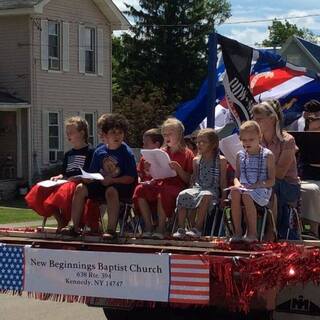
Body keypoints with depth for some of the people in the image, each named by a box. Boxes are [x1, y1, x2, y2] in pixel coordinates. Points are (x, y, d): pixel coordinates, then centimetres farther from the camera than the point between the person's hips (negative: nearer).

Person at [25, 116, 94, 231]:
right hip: (66, 182, 8)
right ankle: (61, 222, -14)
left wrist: (75, 179, -17)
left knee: (64, 191, -40)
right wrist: (59, 177, 3)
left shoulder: (89, 152, 0)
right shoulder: (68, 154, 25)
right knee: (39, 190, -15)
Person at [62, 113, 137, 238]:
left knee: (111, 191, -37)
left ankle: (111, 230, -33)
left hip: (121, 185, -6)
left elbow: (131, 178, -14)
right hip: (102, 184, 6)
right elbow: (93, 173, 12)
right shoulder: (99, 152, 7)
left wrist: (112, 180, -22)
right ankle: (75, 227, -4)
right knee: (80, 188, -10)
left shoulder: (126, 153, -9)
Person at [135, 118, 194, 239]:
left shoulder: (187, 154, 2)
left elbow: (188, 180, -1)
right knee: (140, 190, -23)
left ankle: (160, 229, -26)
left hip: (178, 186, -5)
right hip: (160, 183, 5)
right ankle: (148, 226, -19)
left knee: (163, 194, -37)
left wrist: (178, 169, -17)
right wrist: (150, 169, 2)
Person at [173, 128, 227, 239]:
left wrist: (223, 196, -7)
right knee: (182, 195, -25)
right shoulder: (196, 160, 16)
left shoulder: (221, 160, 3)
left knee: (205, 196, -39)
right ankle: (181, 229, -24)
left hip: (212, 190, -4)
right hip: (197, 188, 5)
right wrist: (192, 190, 7)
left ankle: (197, 229, -36)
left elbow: (223, 180, 1)